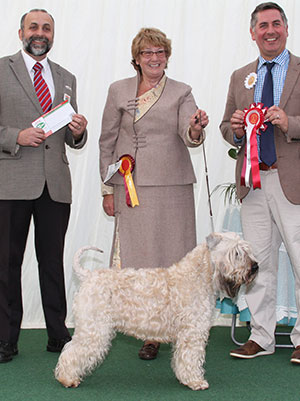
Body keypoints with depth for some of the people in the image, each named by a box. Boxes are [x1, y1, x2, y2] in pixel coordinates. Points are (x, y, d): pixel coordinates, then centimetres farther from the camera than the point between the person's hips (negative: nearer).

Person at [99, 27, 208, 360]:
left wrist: (195, 129, -32)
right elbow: (107, 142, 10)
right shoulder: (118, 91, 10)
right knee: (140, 257, -2)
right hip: (131, 187, 0)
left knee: (173, 256, 0)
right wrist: (108, 188, 5)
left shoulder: (181, 93, 8)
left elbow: (188, 135, -7)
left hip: (172, 186, 0)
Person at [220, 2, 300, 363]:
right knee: (258, 263, 8)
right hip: (252, 182, 4)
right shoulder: (240, 77, 16)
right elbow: (226, 127, 20)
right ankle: (261, 336, 18)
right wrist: (236, 128, -2)